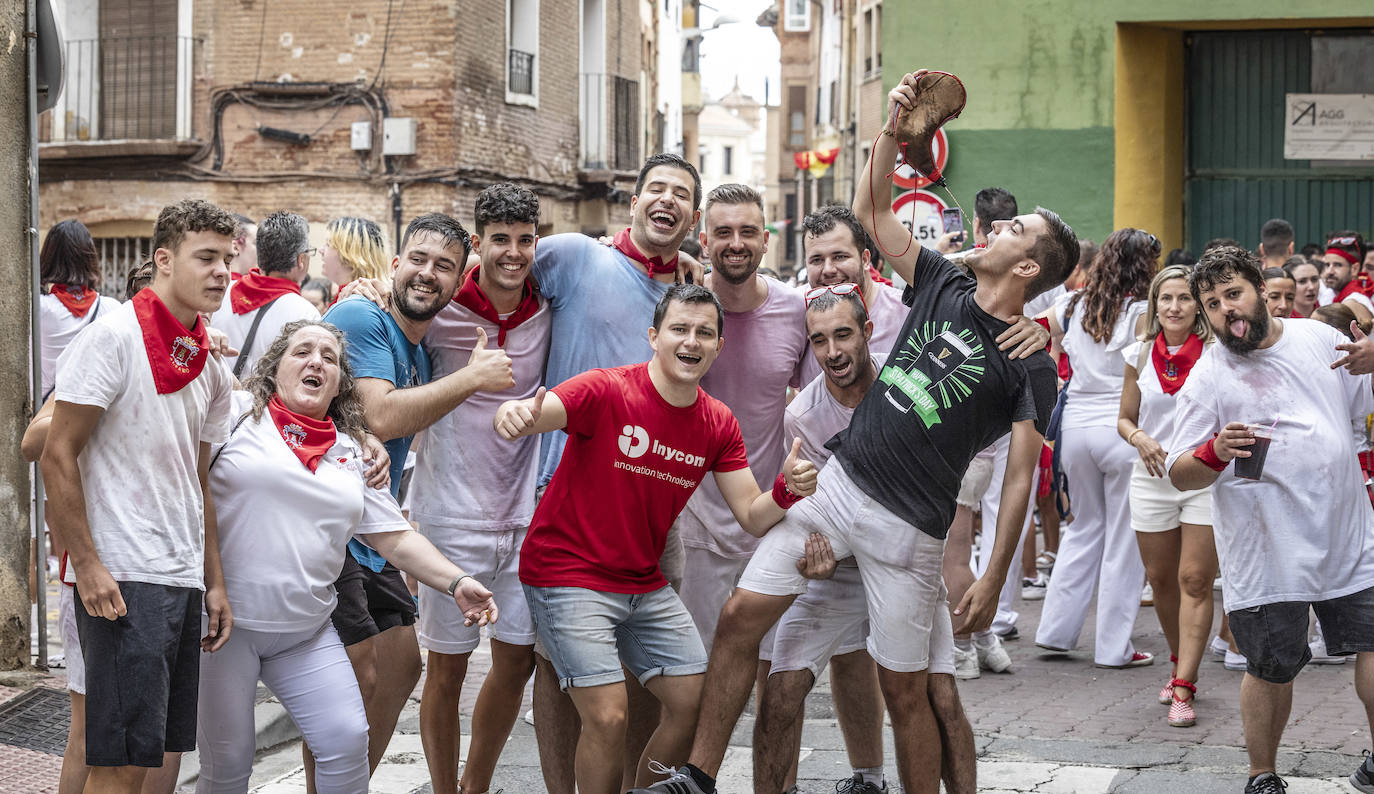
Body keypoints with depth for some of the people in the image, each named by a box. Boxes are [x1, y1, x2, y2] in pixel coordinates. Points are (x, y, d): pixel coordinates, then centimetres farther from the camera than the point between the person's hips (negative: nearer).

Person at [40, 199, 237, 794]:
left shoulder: (208, 368, 15)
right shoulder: (114, 338, -8)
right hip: (124, 581, -8)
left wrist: (213, 582, 16)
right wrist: (87, 566, -16)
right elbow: (58, 457, -11)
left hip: (183, 581, 8)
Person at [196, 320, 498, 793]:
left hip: (308, 630, 4)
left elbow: (396, 538, 12)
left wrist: (456, 583, -2)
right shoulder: (237, 413, -1)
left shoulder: (354, 454, 13)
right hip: (225, 618, -4)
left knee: (347, 738, -7)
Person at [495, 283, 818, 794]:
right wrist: (514, 415, -57)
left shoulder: (719, 425, 1)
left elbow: (752, 517, 2)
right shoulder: (607, 391, -17)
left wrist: (787, 489, -21)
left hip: (644, 584, 7)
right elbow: (534, 414, -32)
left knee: (696, 703, 5)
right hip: (568, 575, -6)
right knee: (608, 717, -16)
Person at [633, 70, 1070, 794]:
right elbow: (869, 213, 12)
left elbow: (1020, 475, -6)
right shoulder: (943, 287, 9)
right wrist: (895, 127, -2)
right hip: (838, 481, 5)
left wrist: (992, 582, -10)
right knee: (740, 617, -3)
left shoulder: (1030, 365, -4)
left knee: (905, 690, 2)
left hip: (907, 529, -4)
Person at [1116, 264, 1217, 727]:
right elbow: (1125, 418, 12)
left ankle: (1184, 688, -9)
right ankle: (1180, 666, 31)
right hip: (1152, 478, 3)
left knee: (1195, 581, -8)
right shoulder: (1140, 355, 5)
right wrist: (1139, 438, -9)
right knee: (1161, 579, 11)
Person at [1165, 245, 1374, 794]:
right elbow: (1179, 475, -8)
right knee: (1271, 669, 2)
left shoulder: (1319, 338, 5)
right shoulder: (1206, 377, -6)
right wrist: (1214, 453, -25)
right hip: (1268, 550, -3)